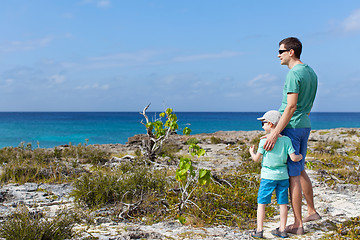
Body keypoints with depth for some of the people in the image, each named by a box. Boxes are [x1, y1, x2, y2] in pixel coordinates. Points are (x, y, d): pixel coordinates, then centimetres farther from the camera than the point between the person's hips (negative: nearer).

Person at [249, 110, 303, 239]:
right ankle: (282, 230, 17)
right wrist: (300, 156, 16)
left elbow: (256, 158, -5)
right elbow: (293, 158, -6)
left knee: (261, 203, 5)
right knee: (283, 203, 11)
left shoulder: (264, 141, -9)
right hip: (283, 176, 3)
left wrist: (251, 152, 16)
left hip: (268, 176, -3)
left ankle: (259, 230, 4)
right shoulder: (286, 140, -2)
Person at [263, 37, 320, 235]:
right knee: (300, 170, 21)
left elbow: (291, 107, -24)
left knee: (293, 175, -3)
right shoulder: (311, 72, 13)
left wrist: (275, 132, -26)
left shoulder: (294, 74, -16)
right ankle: (311, 211, 32)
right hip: (305, 125, 10)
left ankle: (298, 224, 4)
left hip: (291, 127, -10)